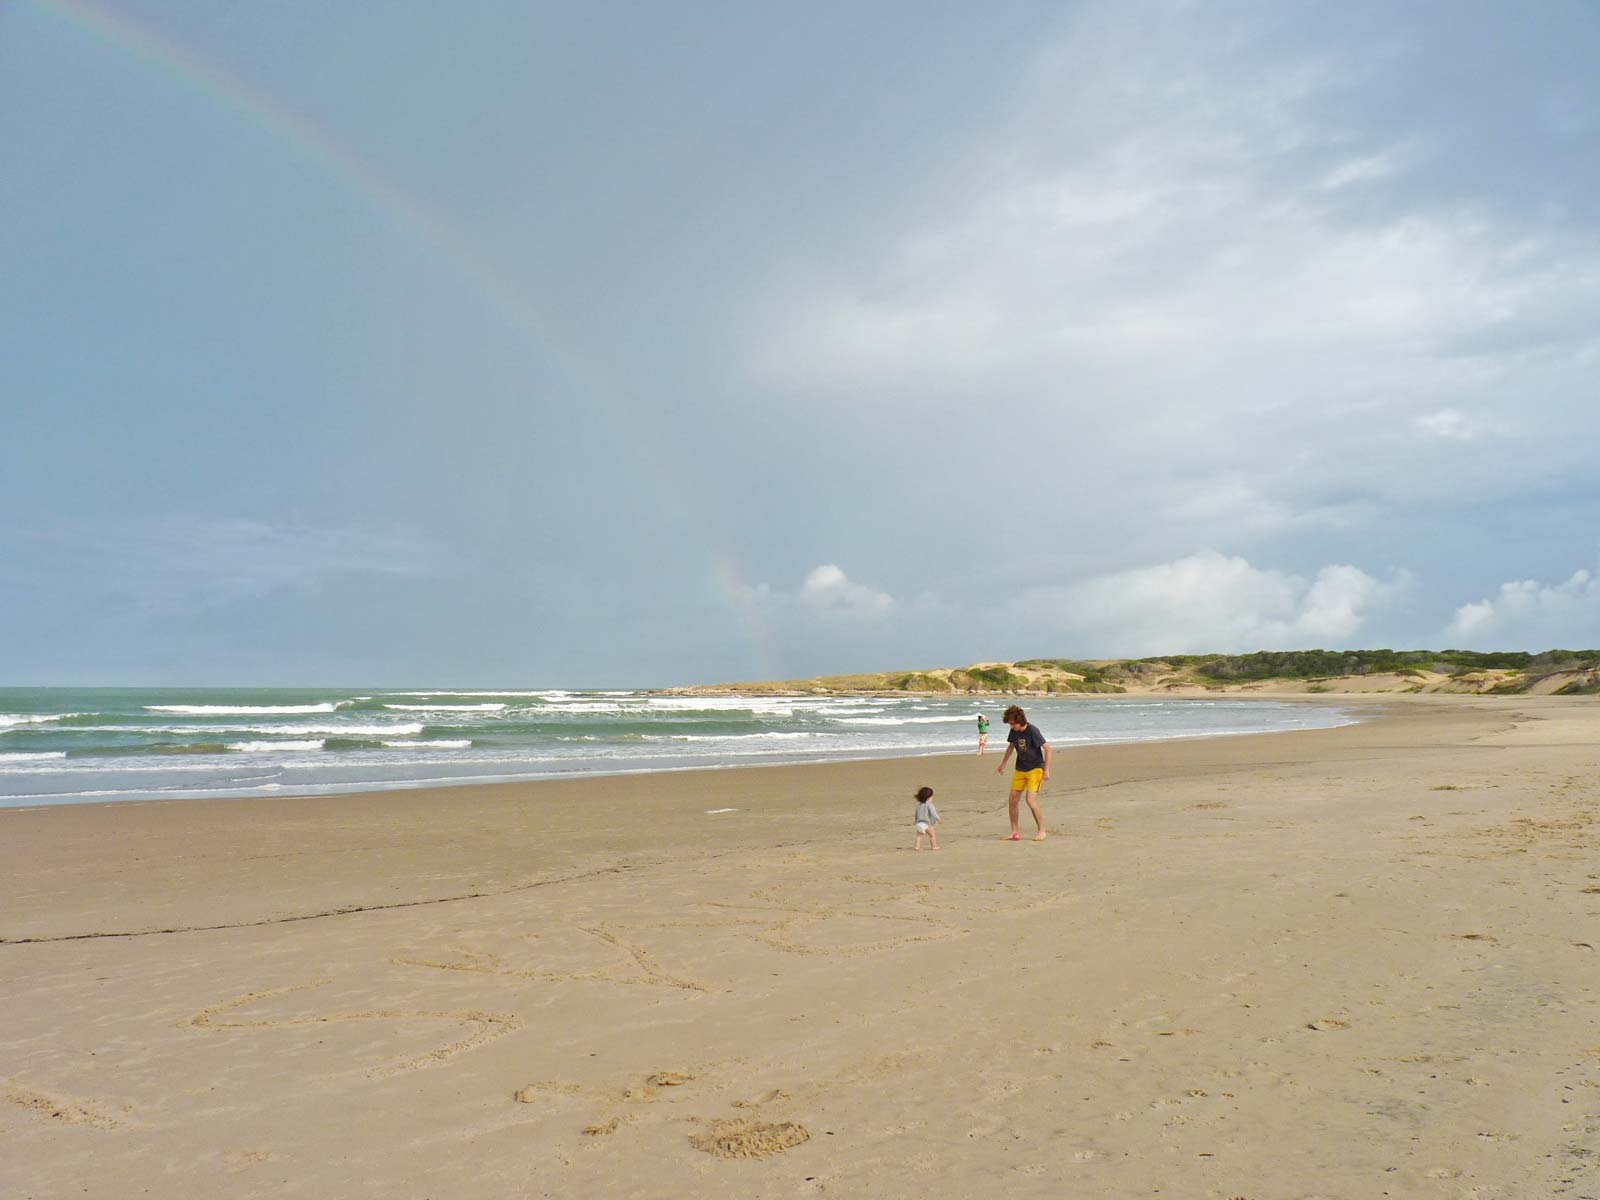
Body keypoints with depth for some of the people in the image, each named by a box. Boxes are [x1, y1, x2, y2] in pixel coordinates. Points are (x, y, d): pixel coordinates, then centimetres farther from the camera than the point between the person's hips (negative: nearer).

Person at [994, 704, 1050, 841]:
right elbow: (1011, 746, 19)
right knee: (1013, 799, 4)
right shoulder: (1014, 731, -1)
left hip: (1035, 769, -7)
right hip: (1020, 769, 7)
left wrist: (1047, 770, -20)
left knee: (1031, 800, -17)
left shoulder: (1032, 731, -20)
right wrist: (1002, 764, 25)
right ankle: (1014, 831, 17)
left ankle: (1042, 831, -3)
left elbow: (1047, 748, -17)